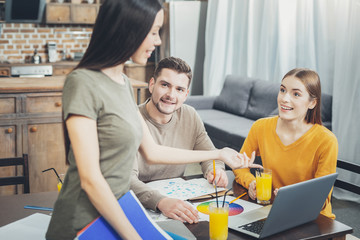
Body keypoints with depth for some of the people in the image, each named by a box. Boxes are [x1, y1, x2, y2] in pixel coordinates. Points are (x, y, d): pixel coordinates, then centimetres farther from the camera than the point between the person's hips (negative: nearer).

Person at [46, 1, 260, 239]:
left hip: (117, 213, 7)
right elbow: (90, 178, -21)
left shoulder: (124, 83, 7)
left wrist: (218, 154, 16)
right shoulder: (83, 83, -18)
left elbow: (152, 152, 12)